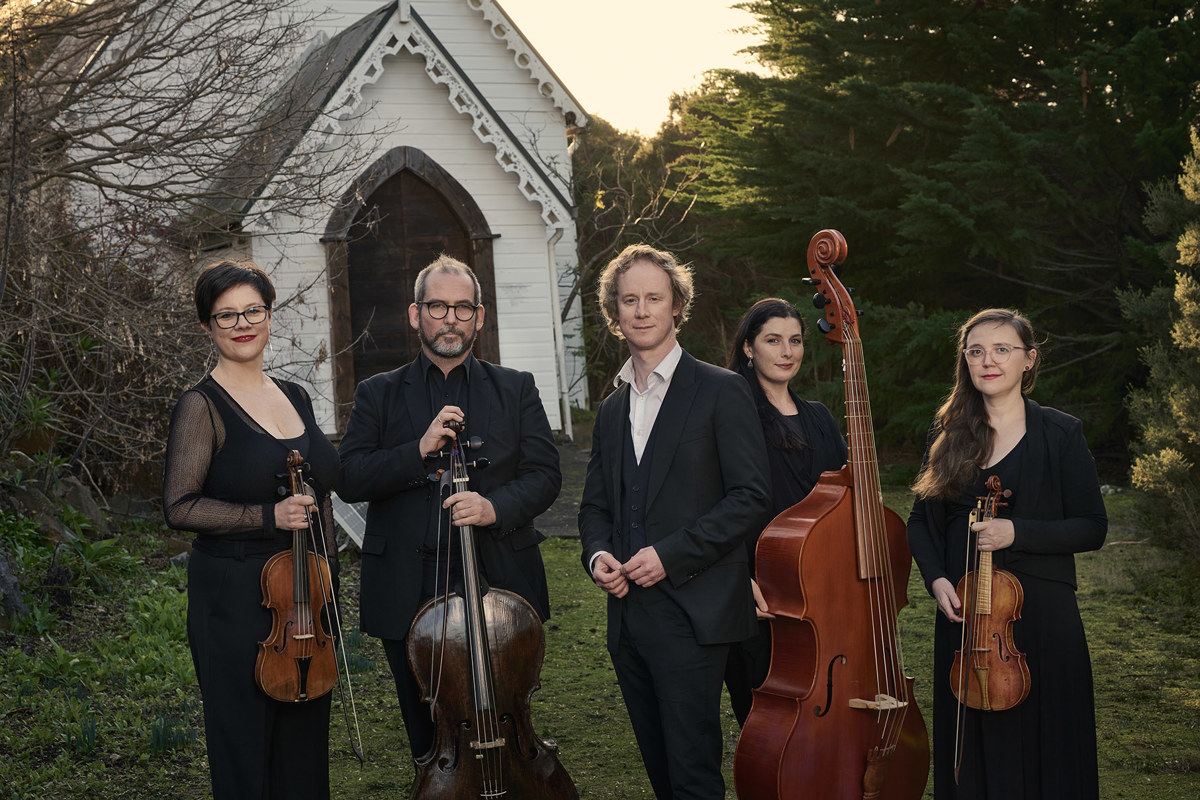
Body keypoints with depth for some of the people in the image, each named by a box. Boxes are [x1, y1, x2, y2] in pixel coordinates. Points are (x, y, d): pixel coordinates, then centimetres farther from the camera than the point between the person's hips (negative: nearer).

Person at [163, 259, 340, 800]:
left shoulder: (294, 397, 11)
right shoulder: (203, 406, -8)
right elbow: (179, 507, -14)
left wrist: (328, 567, 15)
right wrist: (269, 516, -20)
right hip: (238, 600, -6)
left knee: (306, 737, 12)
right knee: (247, 744, 1)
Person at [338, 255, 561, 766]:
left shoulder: (515, 390, 10)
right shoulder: (379, 395, 9)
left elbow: (544, 474, 2)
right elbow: (350, 479, -3)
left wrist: (496, 506, -17)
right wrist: (419, 451, -17)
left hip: (499, 588, 0)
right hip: (409, 595, 0)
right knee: (429, 739, 8)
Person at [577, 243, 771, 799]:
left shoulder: (720, 392, -3)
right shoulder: (611, 409, 17)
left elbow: (750, 497, -10)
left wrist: (671, 554, -16)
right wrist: (597, 554, 1)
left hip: (691, 613, -6)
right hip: (628, 614, 6)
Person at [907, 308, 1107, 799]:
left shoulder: (1060, 435, -2)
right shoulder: (948, 435, 8)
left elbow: (1092, 528, -3)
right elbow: (921, 522, 14)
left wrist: (1017, 533, -17)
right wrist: (936, 579, -4)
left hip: (1040, 616, -3)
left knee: (1039, 747, 1)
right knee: (969, 752, 8)